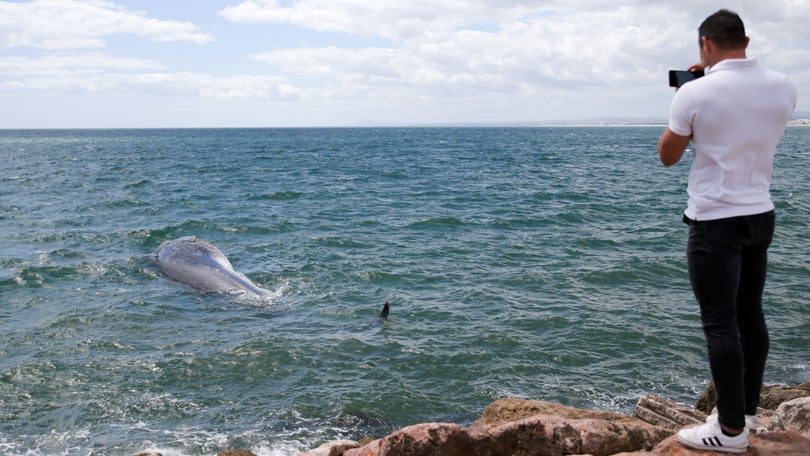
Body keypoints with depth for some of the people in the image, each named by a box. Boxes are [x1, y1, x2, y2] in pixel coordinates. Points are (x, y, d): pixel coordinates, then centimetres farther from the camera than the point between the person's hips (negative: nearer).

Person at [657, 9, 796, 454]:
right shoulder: (782, 87, 0)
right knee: (750, 314, 17)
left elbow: (667, 156, -3)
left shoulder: (695, 92, -16)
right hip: (761, 216, 7)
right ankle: (746, 408, 29)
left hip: (715, 223, -6)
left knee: (720, 324, -1)